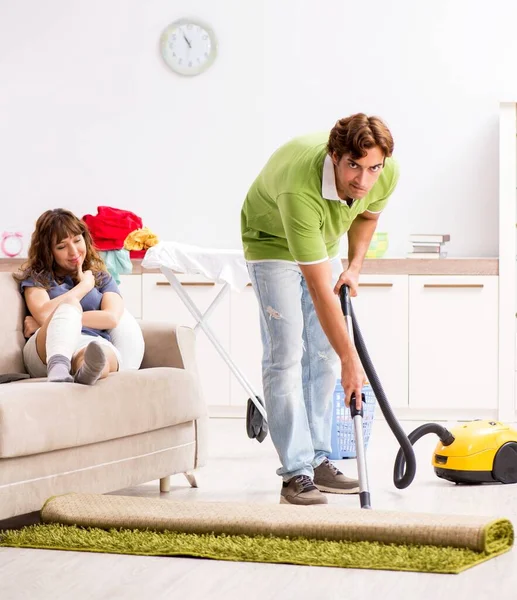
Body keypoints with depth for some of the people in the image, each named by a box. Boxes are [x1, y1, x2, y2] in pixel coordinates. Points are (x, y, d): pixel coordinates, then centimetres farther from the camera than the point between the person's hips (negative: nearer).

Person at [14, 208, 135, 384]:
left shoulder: (103, 278, 27)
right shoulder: (36, 277, 20)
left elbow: (112, 318, 6)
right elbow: (44, 315, -2)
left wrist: (61, 320, 0)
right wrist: (85, 284, 10)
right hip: (48, 350, -2)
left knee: (102, 355, -38)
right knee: (70, 303, -33)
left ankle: (87, 371, -77)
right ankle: (57, 367, -65)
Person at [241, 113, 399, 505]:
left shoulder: (387, 174, -24)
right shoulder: (301, 188, -43)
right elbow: (319, 290, -40)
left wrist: (354, 266, -8)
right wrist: (350, 359, -37)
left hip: (323, 244, 6)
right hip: (273, 242, -6)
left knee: (324, 355, 5)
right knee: (285, 356, -13)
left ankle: (318, 460, 13)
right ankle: (296, 473, -12)